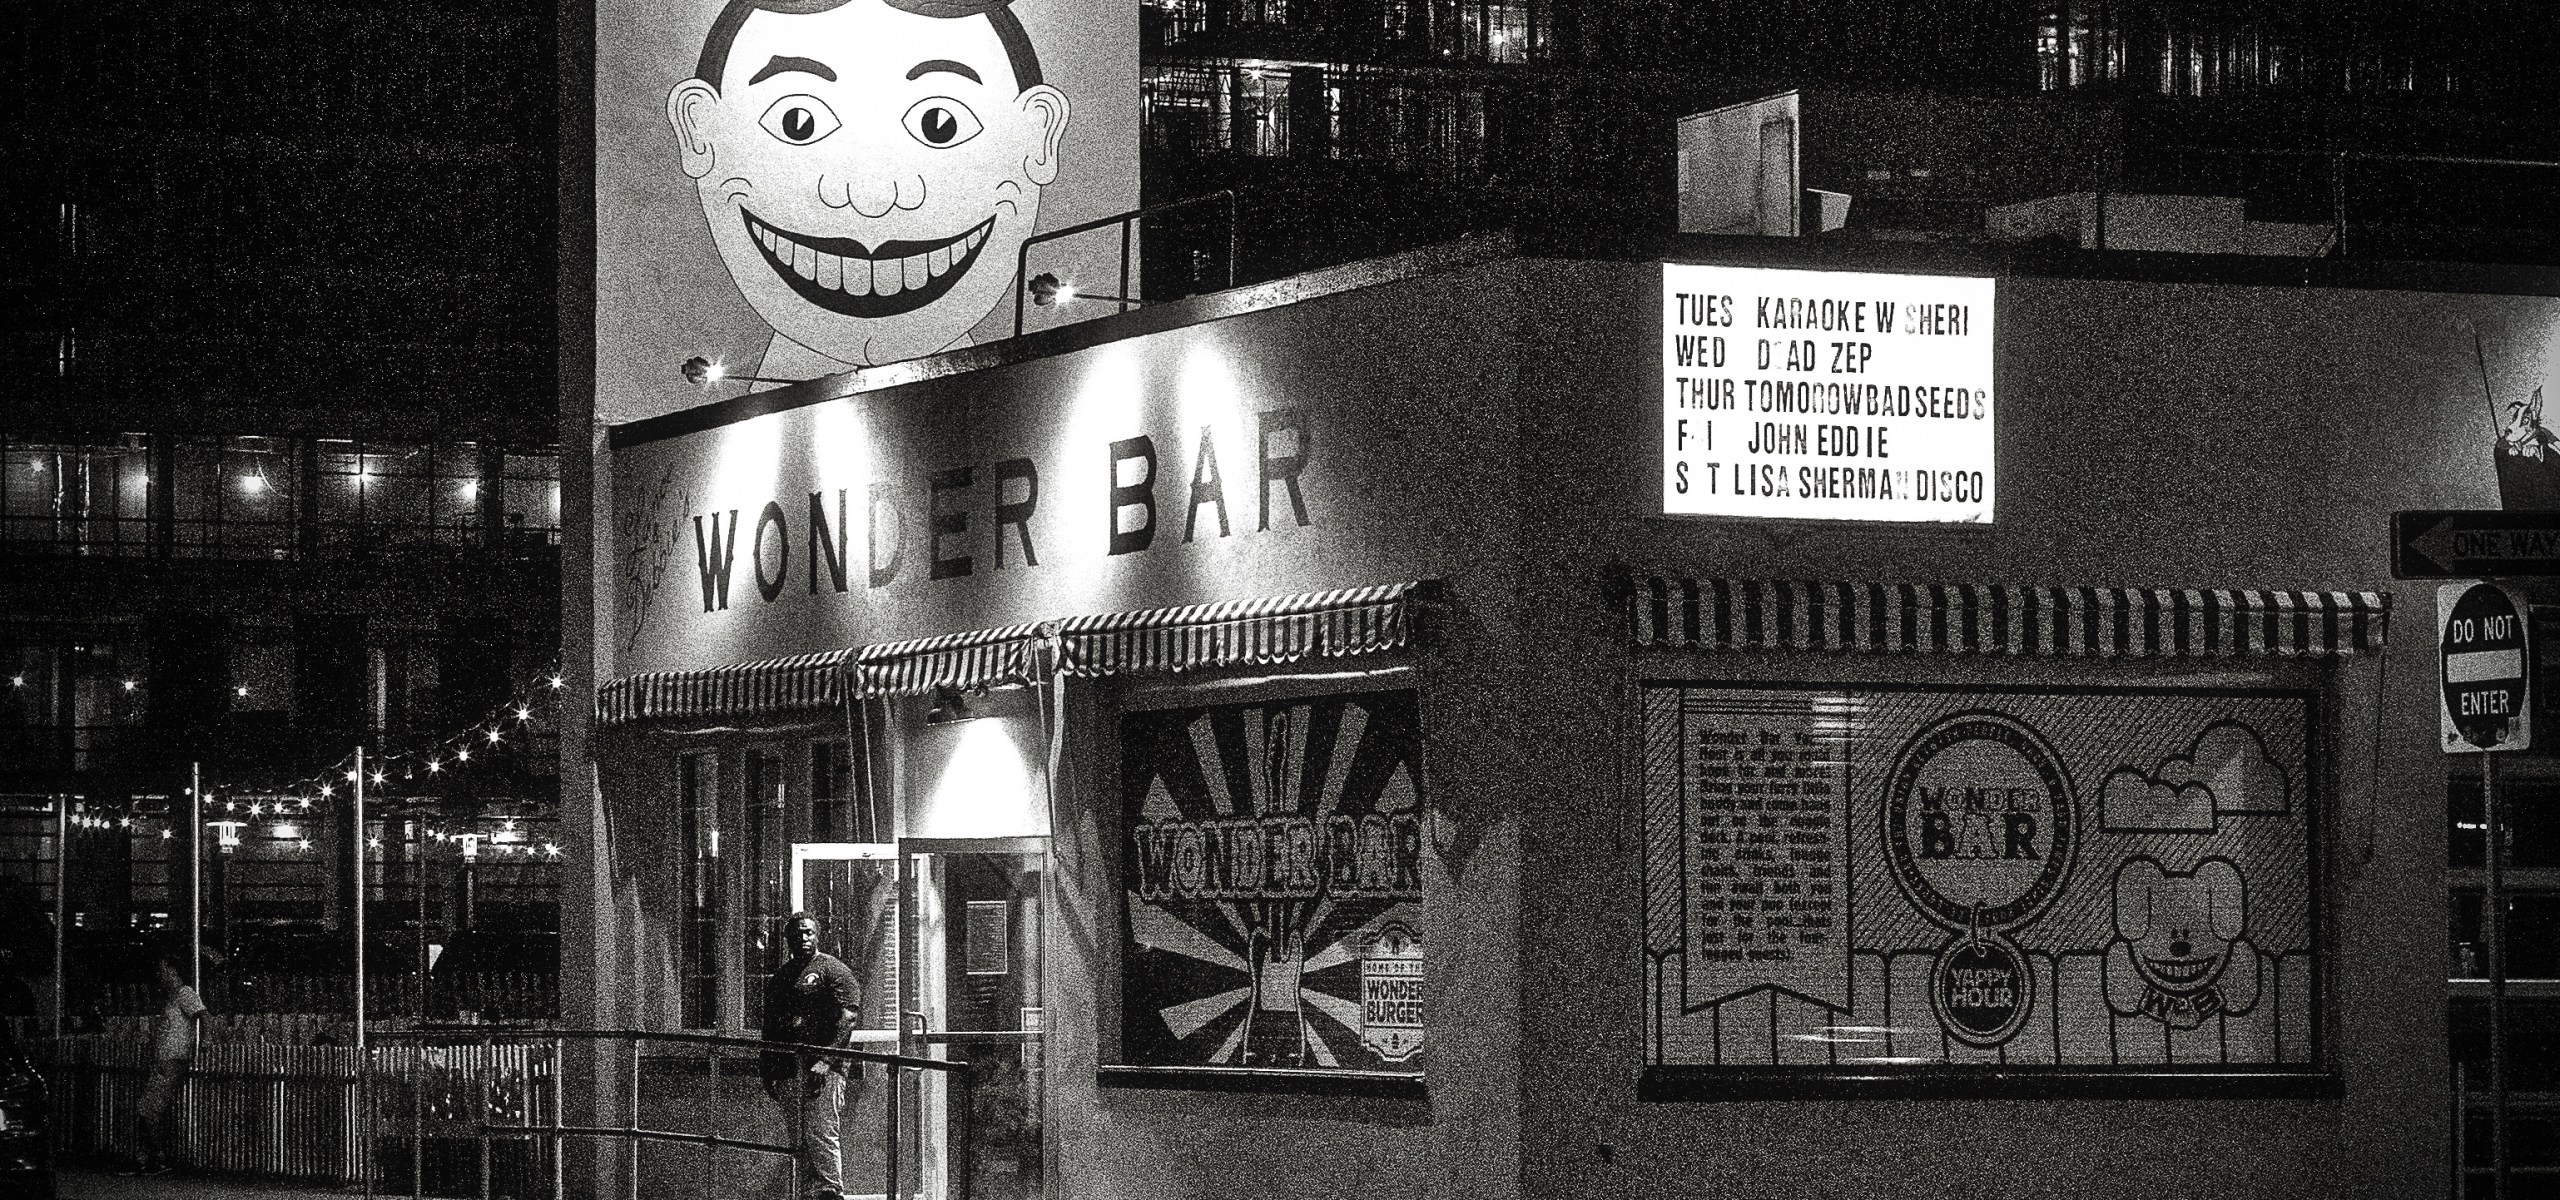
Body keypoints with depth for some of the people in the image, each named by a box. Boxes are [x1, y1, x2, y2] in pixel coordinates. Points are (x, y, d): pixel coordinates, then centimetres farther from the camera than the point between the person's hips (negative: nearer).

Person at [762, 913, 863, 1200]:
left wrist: (825, 1061, -19)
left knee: (822, 1134, -13)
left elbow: (848, 1017, -10)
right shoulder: (779, 977, 20)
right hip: (788, 1068, 6)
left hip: (823, 1068, -6)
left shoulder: (833, 970, 0)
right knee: (800, 1140, 5)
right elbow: (770, 1028, 22)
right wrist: (768, 1073, 14)